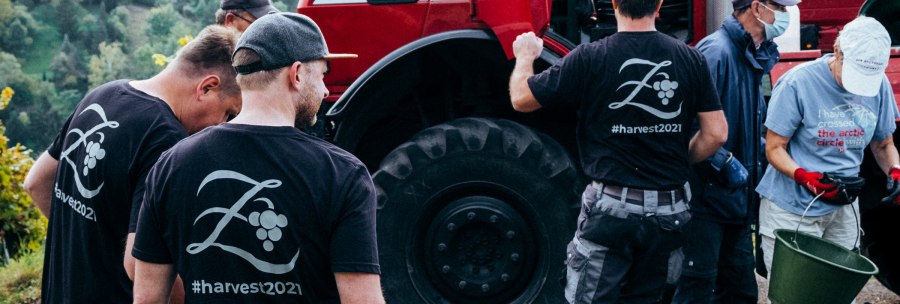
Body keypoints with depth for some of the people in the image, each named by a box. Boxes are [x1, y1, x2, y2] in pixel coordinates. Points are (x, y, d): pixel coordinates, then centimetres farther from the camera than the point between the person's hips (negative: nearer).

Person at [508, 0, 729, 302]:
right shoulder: (691, 58, -1)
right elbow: (716, 133, 0)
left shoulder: (590, 58, -11)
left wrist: (525, 55, 18)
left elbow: (521, 99, -2)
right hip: (668, 209, 4)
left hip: (611, 208, -4)